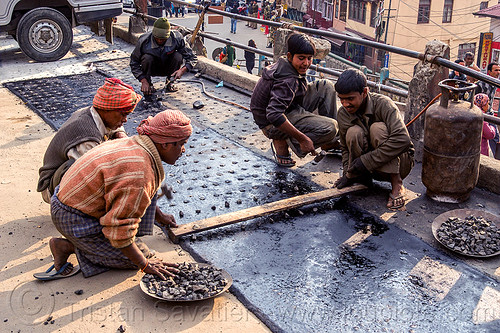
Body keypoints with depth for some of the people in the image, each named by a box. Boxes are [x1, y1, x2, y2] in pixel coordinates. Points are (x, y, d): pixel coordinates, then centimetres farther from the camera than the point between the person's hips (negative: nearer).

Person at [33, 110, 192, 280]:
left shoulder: (136, 144, 1)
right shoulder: (138, 175, -30)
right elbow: (119, 229, -27)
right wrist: (145, 265, -17)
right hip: (76, 220, -9)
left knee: (148, 189, 9)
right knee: (133, 260, -2)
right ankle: (68, 246, -3)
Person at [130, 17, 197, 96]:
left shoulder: (176, 38, -25)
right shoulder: (144, 41, -26)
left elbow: (192, 58, -17)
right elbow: (134, 63, -15)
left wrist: (182, 70, -36)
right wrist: (143, 81, -26)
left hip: (167, 68, 1)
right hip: (152, 69, -1)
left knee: (178, 56, -28)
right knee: (147, 58, -32)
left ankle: (169, 83, -4)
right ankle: (148, 84, -6)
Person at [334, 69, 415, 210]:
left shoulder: (383, 104, -21)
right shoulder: (343, 113, -5)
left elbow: (402, 140, -34)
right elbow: (346, 148, 5)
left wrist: (366, 161, -33)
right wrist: (348, 173, -12)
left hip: (398, 163, -3)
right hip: (370, 167, 3)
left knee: (378, 128, -30)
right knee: (353, 133, -23)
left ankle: (397, 185, -26)